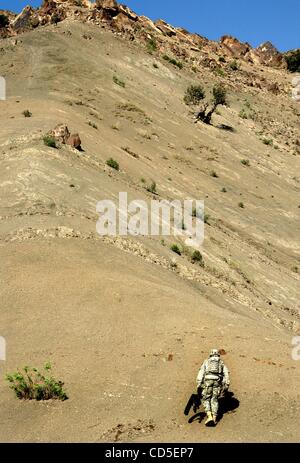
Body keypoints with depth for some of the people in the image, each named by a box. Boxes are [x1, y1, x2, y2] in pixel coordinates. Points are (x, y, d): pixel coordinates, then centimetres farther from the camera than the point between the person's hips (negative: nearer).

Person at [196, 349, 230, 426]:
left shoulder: (207, 361, 21)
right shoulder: (221, 362, 24)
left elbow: (201, 372, 7)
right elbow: (226, 374, 11)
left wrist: (199, 383, -1)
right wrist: (226, 385, 6)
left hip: (208, 380, -1)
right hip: (218, 380, 1)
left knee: (206, 399, 6)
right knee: (215, 399, 9)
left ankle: (209, 416, -13)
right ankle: (214, 418, -3)